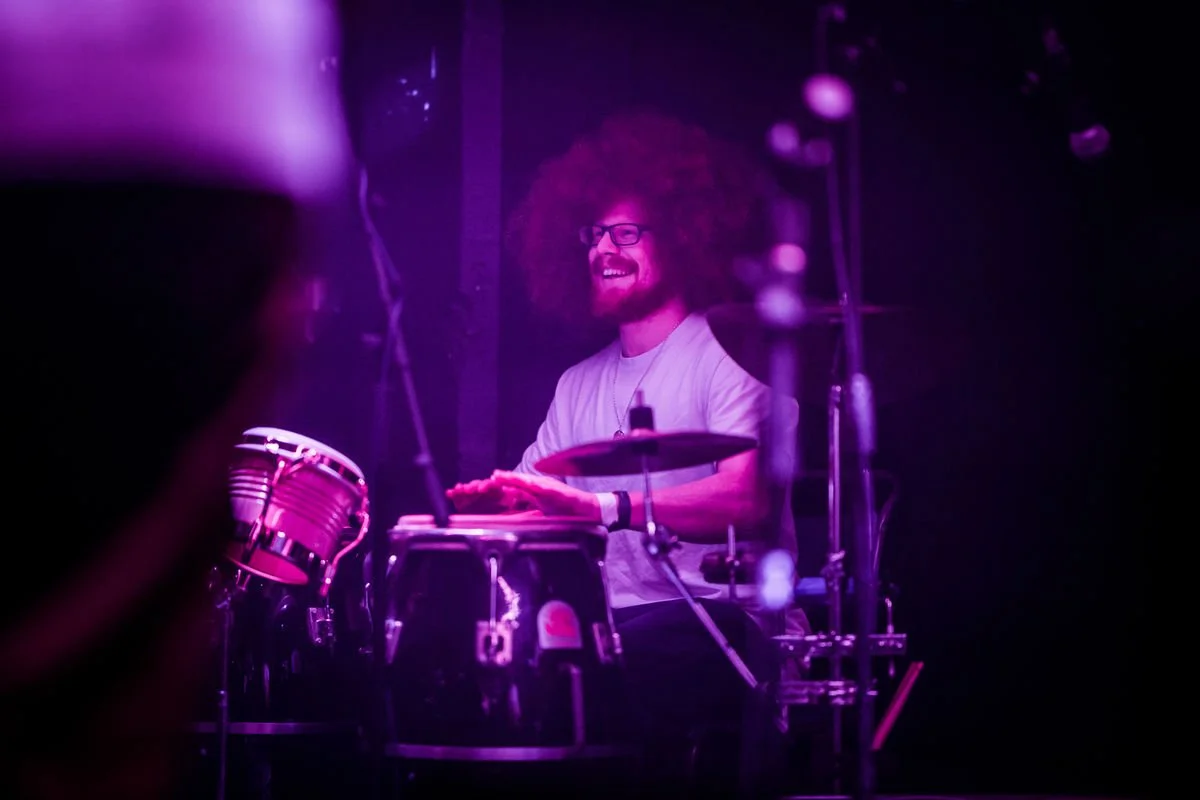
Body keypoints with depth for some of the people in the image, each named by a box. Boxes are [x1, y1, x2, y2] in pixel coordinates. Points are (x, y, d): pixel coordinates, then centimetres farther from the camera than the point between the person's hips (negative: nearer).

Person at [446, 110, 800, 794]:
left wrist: (604, 505, -28)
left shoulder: (728, 353, -1)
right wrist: (492, 499, -8)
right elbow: (532, 502, 17)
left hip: (719, 623, -7)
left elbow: (749, 500, -17)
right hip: (606, 625, 7)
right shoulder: (578, 385, 22)